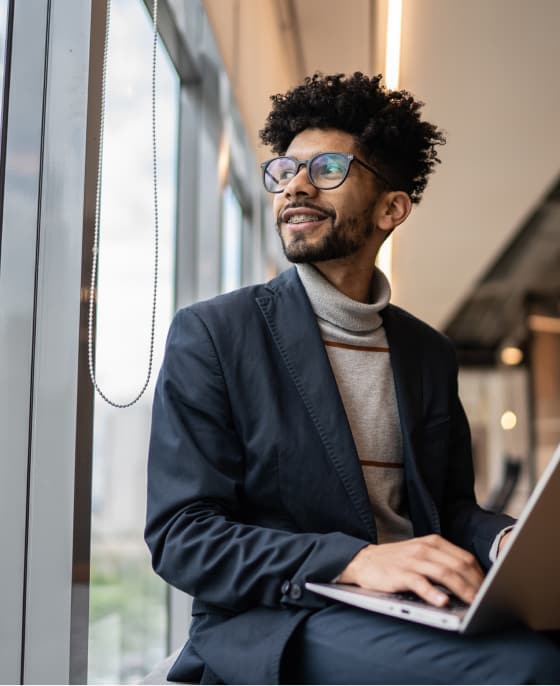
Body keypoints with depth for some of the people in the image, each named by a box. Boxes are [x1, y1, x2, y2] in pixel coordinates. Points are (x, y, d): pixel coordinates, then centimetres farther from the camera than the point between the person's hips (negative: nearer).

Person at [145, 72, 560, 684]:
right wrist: (356, 561, -23)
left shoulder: (430, 353, 15)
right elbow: (180, 535, -8)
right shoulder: (211, 334, -2)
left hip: (414, 621, 5)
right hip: (267, 626, -5)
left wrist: (507, 542, -7)